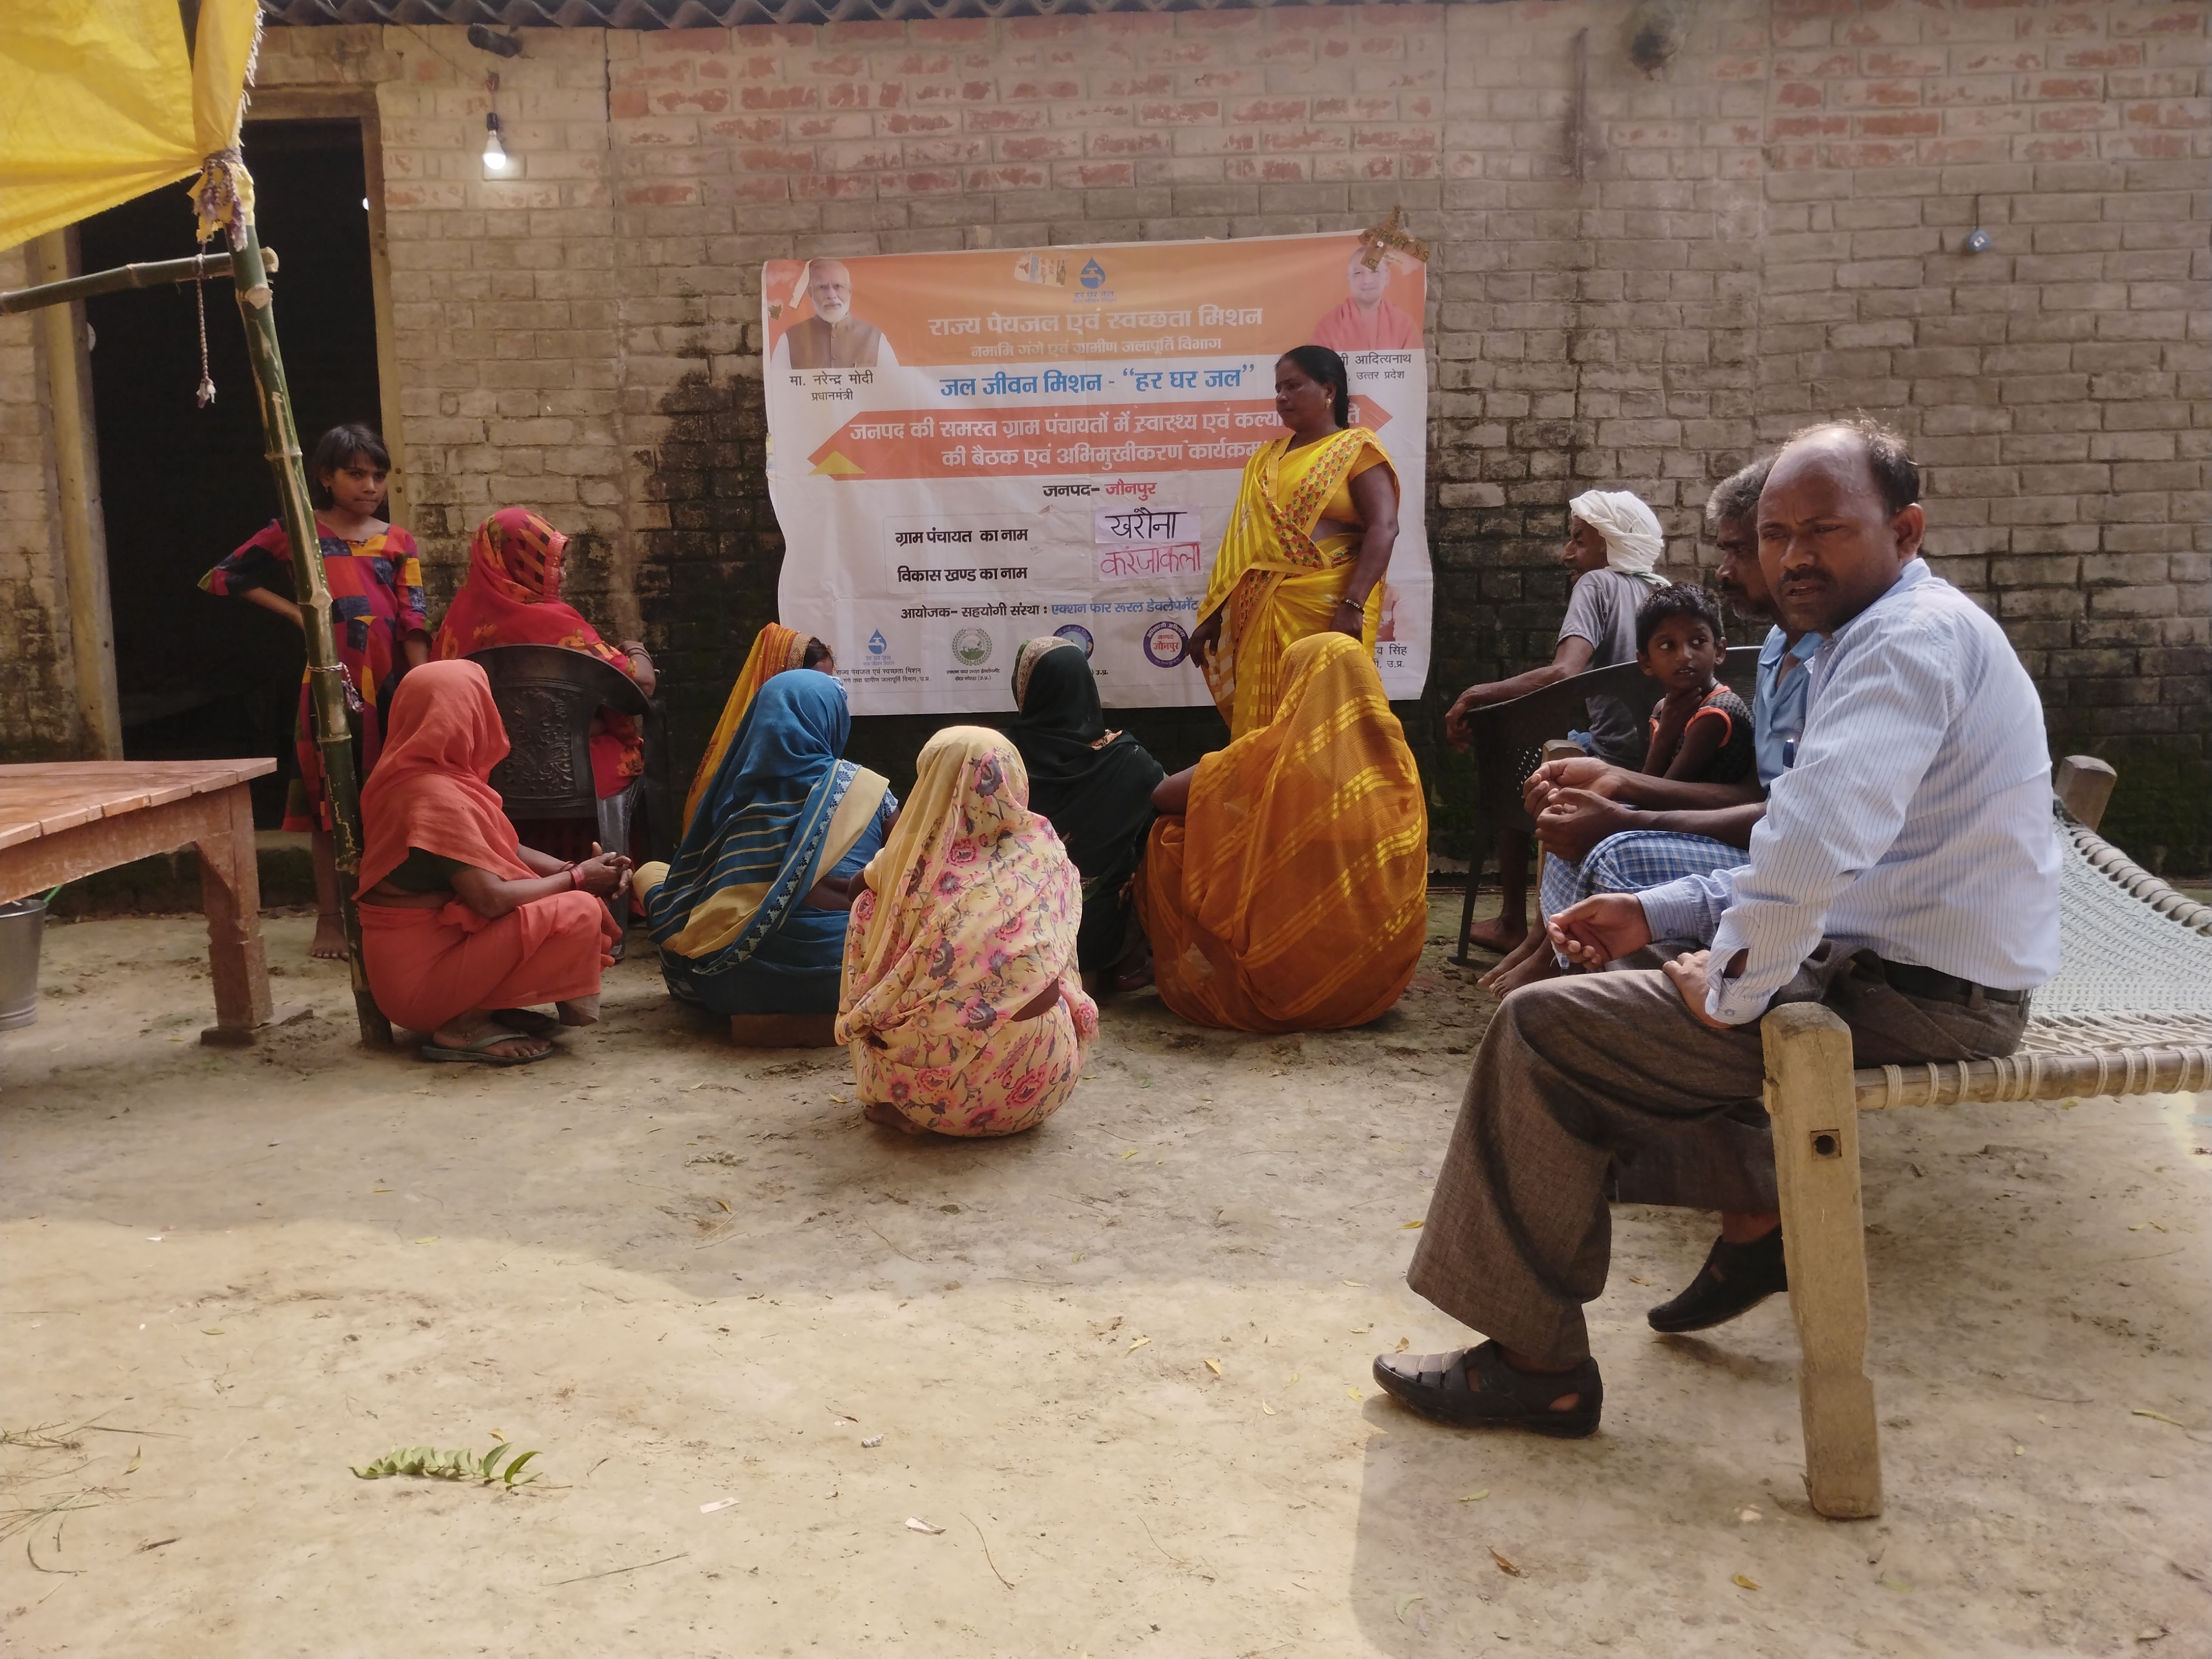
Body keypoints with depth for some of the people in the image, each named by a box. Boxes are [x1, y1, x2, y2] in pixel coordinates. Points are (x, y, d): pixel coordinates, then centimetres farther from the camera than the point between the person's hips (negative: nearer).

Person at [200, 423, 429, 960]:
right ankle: (329, 918, 10)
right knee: (330, 800, 3)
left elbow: (414, 624, 1)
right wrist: (295, 612, 0)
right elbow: (222, 578, 8)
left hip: (392, 685, 2)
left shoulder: (398, 543, 8)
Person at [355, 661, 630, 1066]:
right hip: (420, 972, -10)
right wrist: (575, 878, -11)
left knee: (567, 897, 12)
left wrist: (569, 868, -3)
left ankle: (470, 1008, 5)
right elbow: (492, 899, -26)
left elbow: (501, 851, 13)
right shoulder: (438, 797, -23)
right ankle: (465, 1026, -11)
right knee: (578, 912, -21)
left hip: (426, 948, 10)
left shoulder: (417, 778, 8)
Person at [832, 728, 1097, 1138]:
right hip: (1043, 1080, 2)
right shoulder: (1046, 850, 2)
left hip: (937, 1088, -2)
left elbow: (855, 888, 22)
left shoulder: (913, 857, -2)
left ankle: (890, 1103, 22)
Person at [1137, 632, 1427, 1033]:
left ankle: (1175, 973, 28)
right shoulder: (1397, 760, -1)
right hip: (1380, 970, 5)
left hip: (1283, 973, -5)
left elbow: (1162, 796, -4)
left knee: (1167, 841, 14)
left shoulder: (1271, 753, -13)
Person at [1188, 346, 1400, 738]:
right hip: (1262, 611, 5)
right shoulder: (1265, 458, 17)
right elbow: (1241, 542, 17)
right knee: (1260, 719, 4)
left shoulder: (1356, 448, 1)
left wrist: (1354, 604, -21)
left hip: (1327, 606, -5)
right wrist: (1213, 614, 12)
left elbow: (1384, 528, -11)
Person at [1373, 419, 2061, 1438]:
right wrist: (1657, 916, 12)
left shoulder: (1912, 637, -19)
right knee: (1648, 976, 30)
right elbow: (1835, 855, 20)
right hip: (1899, 963, 11)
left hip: (1915, 1000, -11)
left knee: (1542, 1028, -10)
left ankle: (1535, 1362, -1)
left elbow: (1812, 845, -35)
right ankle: (1754, 1222, 26)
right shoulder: (1889, 636, 15)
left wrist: (1734, 986, -19)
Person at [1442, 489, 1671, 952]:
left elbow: (1564, 673, -25)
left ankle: (1512, 923, 21)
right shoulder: (1664, 592, 14)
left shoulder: (1598, 584, -8)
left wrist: (1476, 696, -19)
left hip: (1610, 756, -7)